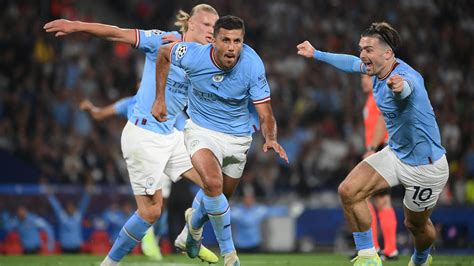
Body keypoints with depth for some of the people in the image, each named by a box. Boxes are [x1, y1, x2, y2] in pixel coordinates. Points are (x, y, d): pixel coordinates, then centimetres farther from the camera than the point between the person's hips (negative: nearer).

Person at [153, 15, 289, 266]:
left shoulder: (252, 65, -24)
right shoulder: (193, 56, -23)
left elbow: (265, 115, -19)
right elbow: (163, 52, 0)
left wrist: (270, 138, -41)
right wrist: (160, 99, 1)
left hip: (238, 137, 2)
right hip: (202, 130, -2)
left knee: (221, 194, 18)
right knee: (213, 183, -28)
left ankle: (195, 220, 56)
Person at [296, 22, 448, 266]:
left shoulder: (404, 76, -32)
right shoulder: (378, 69, -6)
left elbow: (406, 86, -58)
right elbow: (354, 63, 18)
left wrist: (399, 87, -83)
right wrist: (316, 54, 28)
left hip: (425, 165, -7)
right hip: (395, 153, 7)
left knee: (416, 225, 12)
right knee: (348, 191, -12)